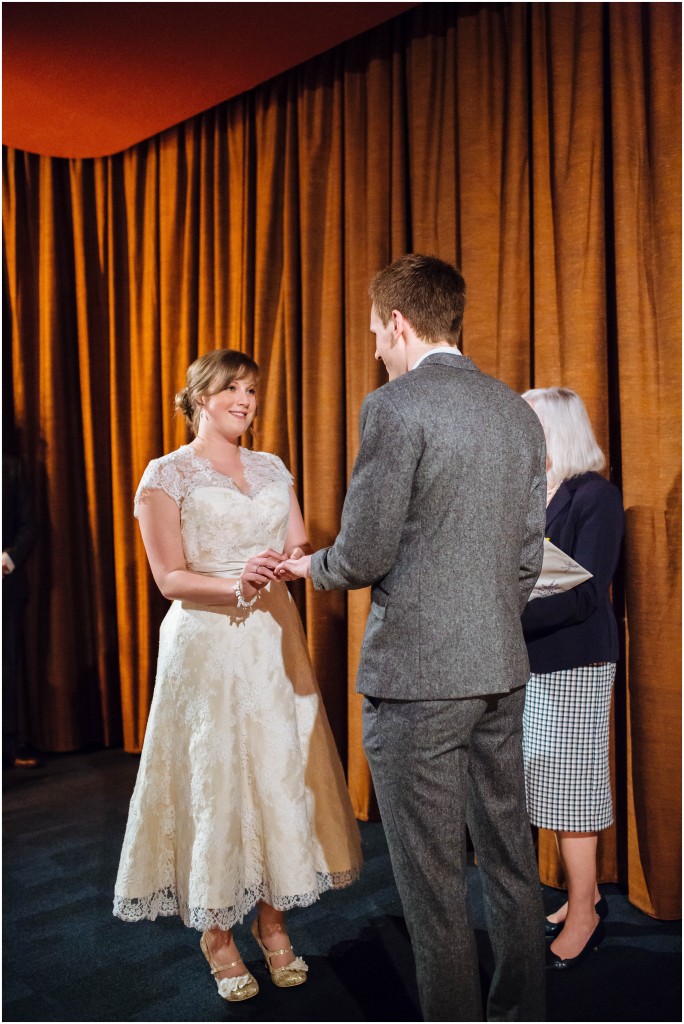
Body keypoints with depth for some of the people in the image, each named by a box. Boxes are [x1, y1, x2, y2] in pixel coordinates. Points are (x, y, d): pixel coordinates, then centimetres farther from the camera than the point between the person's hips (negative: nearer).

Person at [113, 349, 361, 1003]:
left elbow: (300, 548, 9)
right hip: (207, 646, -4)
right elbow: (170, 579, -8)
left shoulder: (271, 468, 12)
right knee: (215, 778, 3)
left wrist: (301, 561, -14)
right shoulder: (167, 474, -3)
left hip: (273, 639, 5)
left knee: (280, 771, 8)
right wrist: (236, 587, -24)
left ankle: (273, 919, 26)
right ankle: (216, 932, 23)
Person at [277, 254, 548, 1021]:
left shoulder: (395, 406, -13)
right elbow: (528, 556, 12)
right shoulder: (519, 412, 10)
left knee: (433, 880, 7)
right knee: (510, 859, 20)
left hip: (416, 677, -8)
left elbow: (365, 554, -15)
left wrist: (312, 567, 6)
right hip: (503, 670, 8)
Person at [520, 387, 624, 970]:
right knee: (552, 785, 15)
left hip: (574, 666, -7)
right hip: (531, 664, 7)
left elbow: (584, 594, -19)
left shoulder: (597, 497, -11)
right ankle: (585, 896, 31)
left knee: (570, 788, 2)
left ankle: (583, 918, 18)